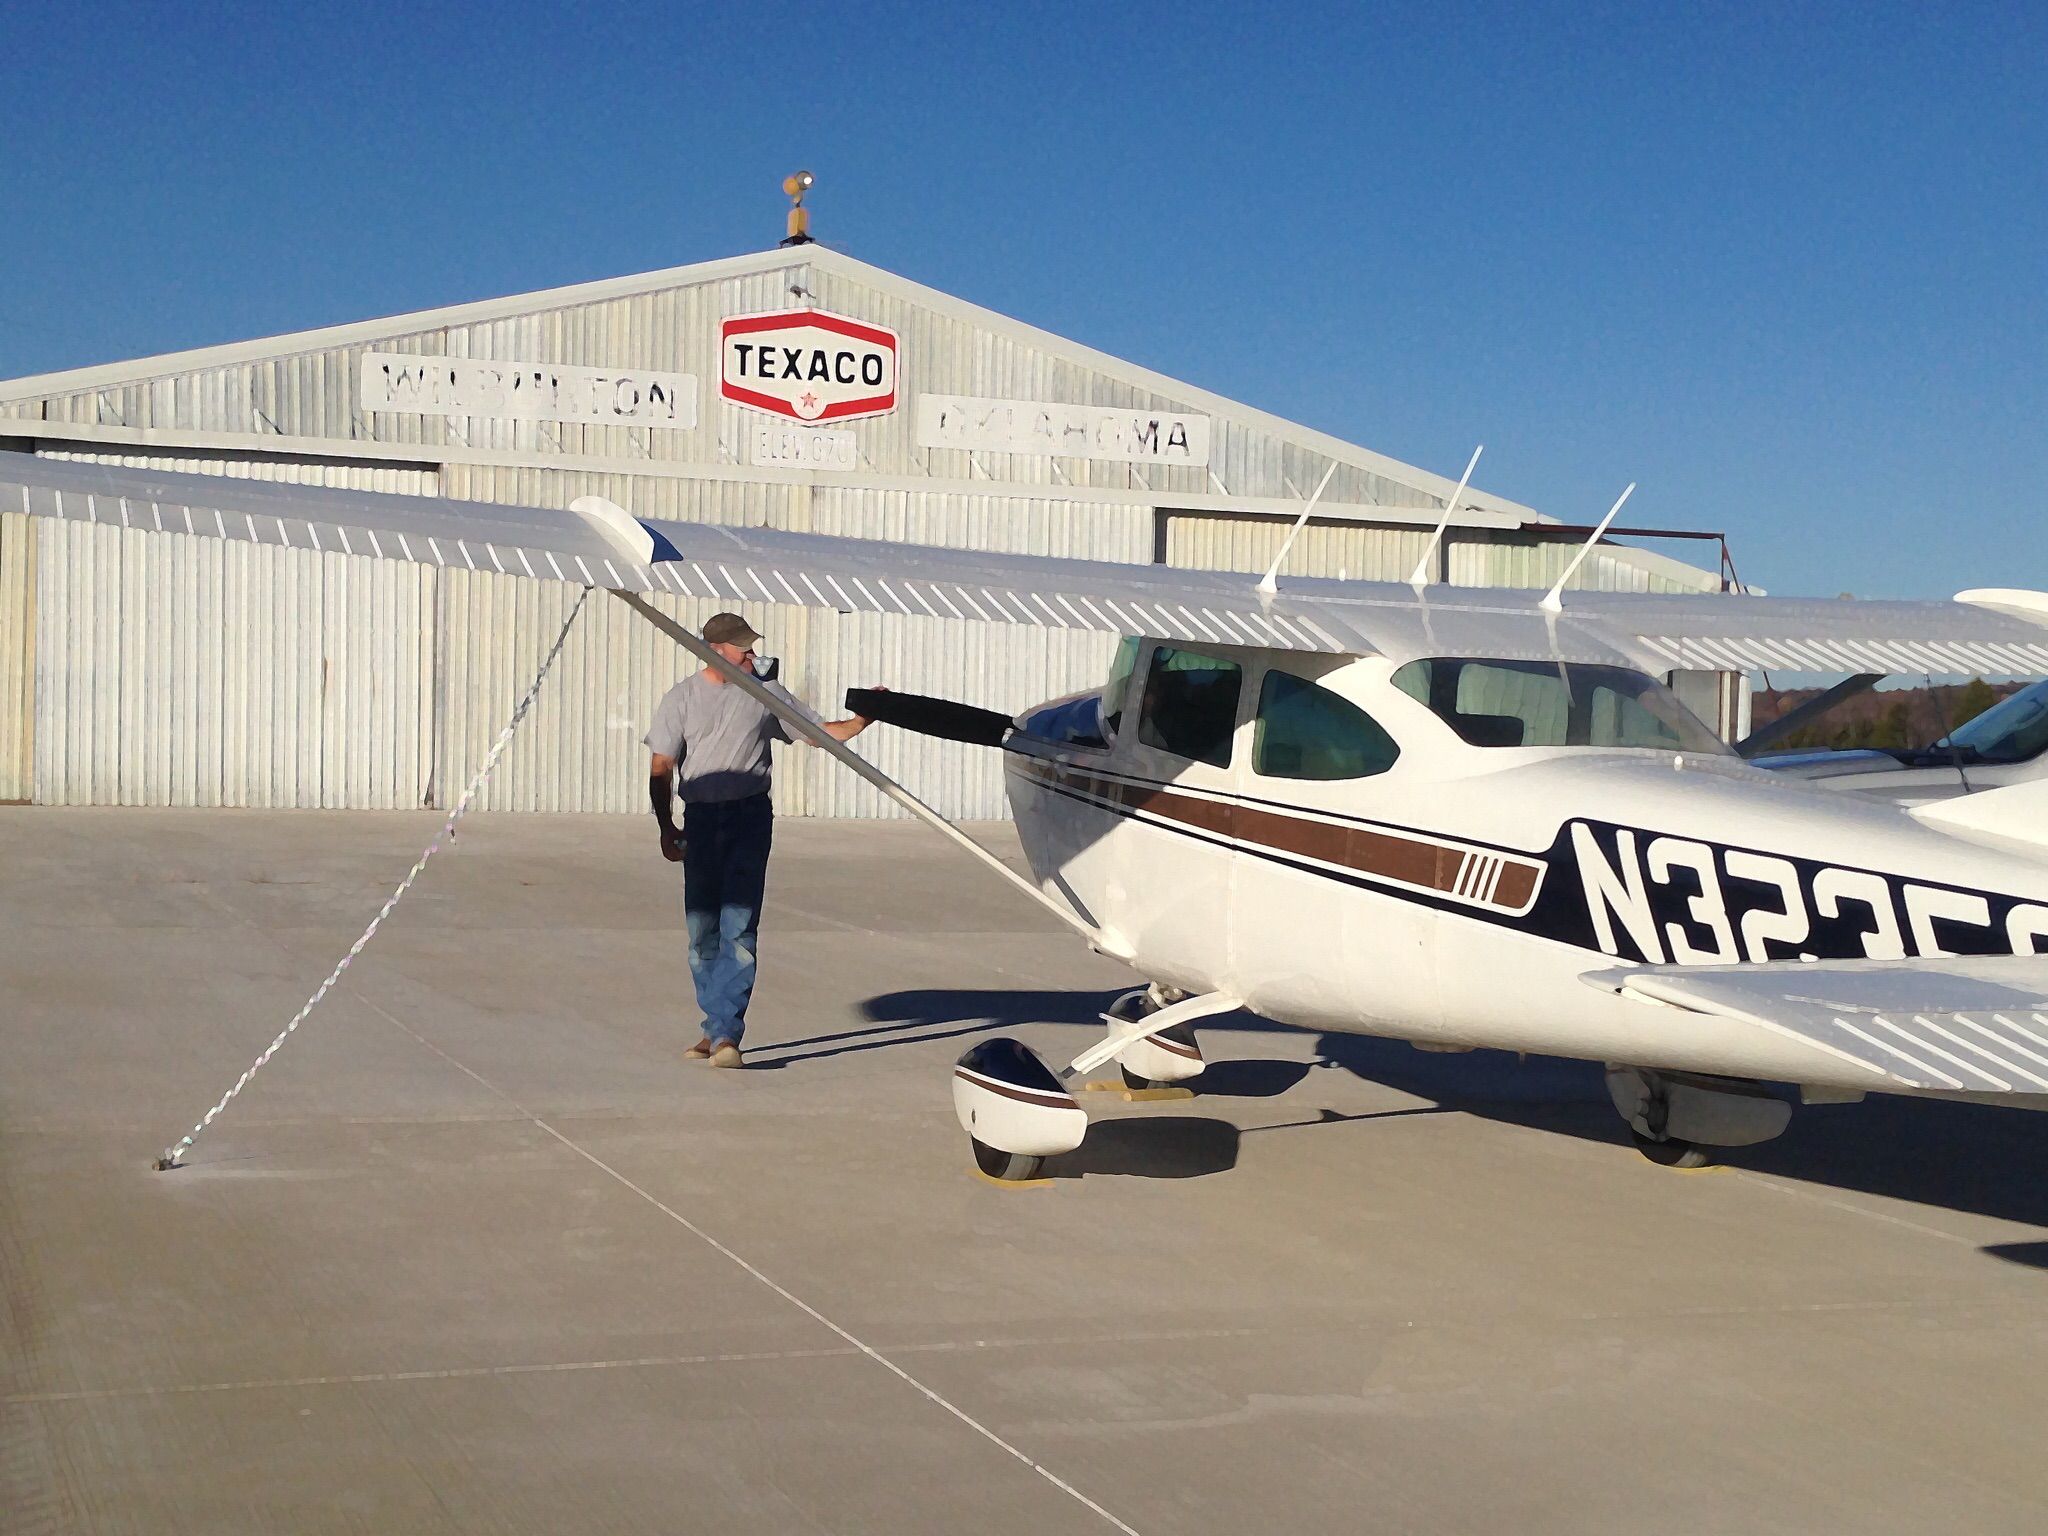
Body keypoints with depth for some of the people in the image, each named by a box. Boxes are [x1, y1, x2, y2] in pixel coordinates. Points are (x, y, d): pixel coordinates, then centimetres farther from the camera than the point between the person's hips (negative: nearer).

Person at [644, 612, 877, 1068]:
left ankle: (725, 1033, -15)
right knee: (702, 932, 6)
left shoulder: (765, 693, 8)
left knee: (738, 928, -12)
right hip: (700, 819, 1)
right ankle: (716, 1027, 19)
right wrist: (666, 828, -5)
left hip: (750, 816, -1)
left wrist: (863, 719, -4)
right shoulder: (681, 699, 6)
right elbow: (661, 769, 3)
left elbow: (820, 733, 12)